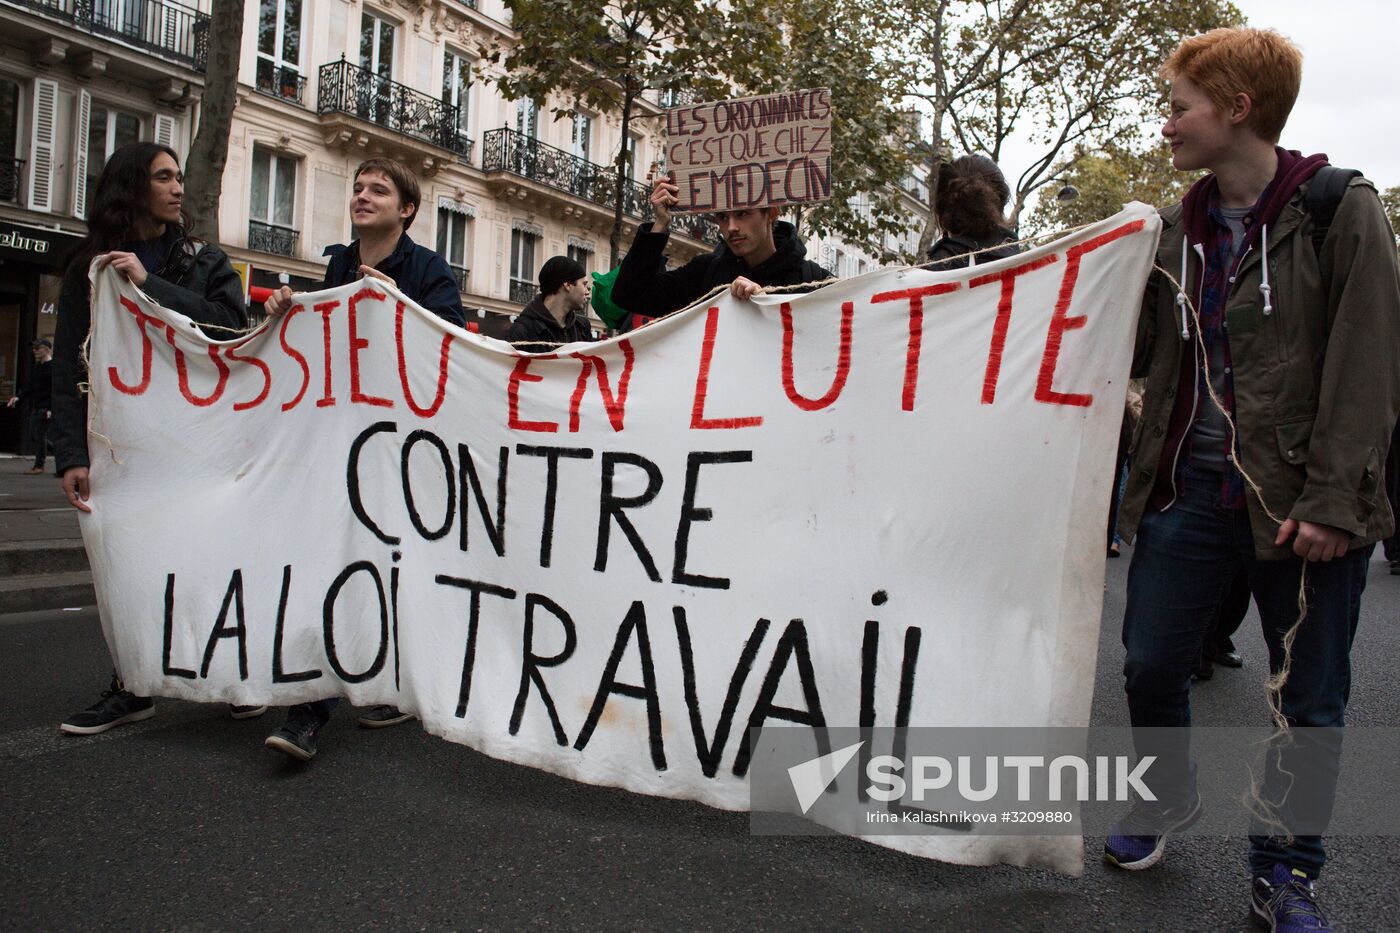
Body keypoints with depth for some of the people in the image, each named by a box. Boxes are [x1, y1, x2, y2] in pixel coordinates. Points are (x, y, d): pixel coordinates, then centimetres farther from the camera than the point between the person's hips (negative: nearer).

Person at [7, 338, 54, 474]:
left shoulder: (53, 367, -12)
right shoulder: (36, 367, 15)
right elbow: (30, 386, 19)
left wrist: (51, 409, -22)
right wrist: (18, 397, 3)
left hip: (45, 407, -9)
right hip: (35, 407, 9)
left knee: (39, 435, -5)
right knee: (33, 436, 10)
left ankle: (39, 465, 3)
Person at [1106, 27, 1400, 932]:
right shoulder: (1178, 230, 8)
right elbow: (1135, 349, 11)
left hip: (1303, 505, -4)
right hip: (1192, 490, 4)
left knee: (1310, 700, 8)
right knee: (1150, 664, 8)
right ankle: (1168, 797, 37)